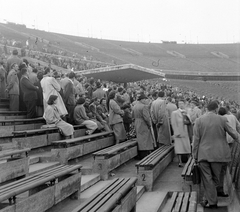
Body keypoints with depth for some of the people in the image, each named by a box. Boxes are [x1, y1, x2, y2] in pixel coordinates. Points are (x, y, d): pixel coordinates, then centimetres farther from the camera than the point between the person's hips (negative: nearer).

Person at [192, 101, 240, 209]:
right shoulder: (222, 119, -5)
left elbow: (196, 139, -3)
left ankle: (212, 202, 7)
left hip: (204, 154, -1)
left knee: (207, 178, 4)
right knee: (216, 176, 17)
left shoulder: (199, 120, -4)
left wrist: (195, 155, 4)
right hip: (218, 154, 1)